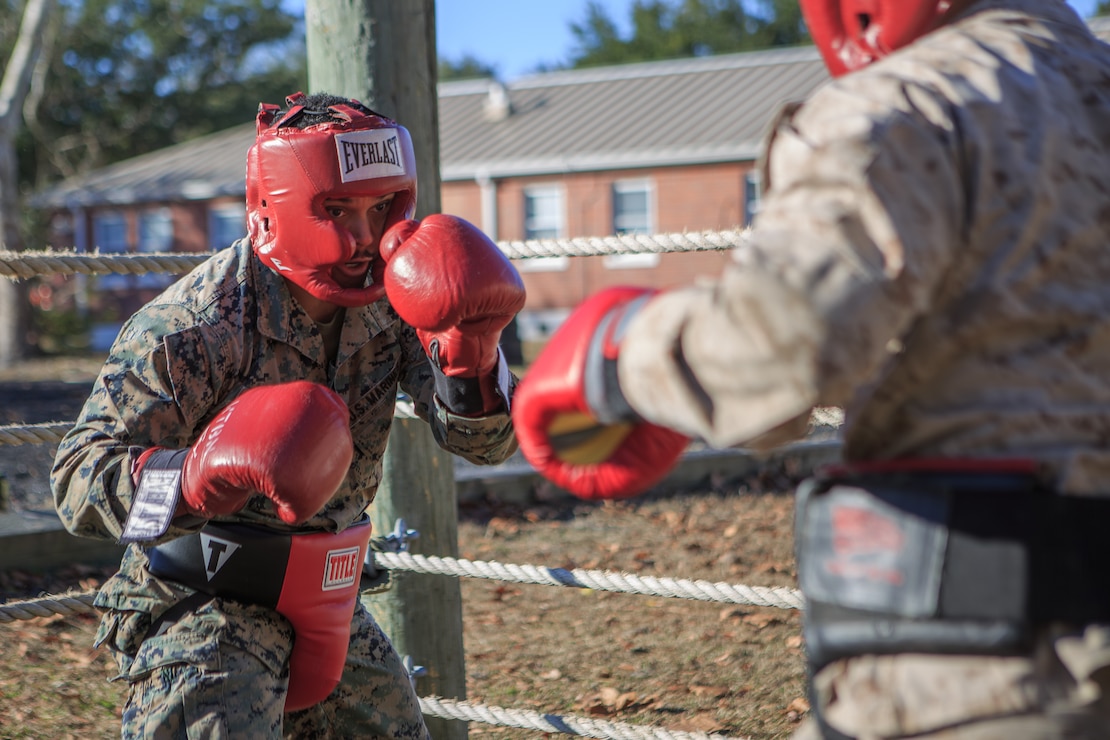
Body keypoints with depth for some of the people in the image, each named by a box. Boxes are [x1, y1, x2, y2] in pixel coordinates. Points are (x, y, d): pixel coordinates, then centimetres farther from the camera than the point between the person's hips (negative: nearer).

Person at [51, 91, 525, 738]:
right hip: (202, 608, -7)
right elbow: (78, 480, -25)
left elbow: (487, 441, -6)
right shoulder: (197, 326, -22)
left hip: (328, 606, 7)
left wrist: (471, 355, -27)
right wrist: (195, 477, -44)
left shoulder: (392, 301, -3)